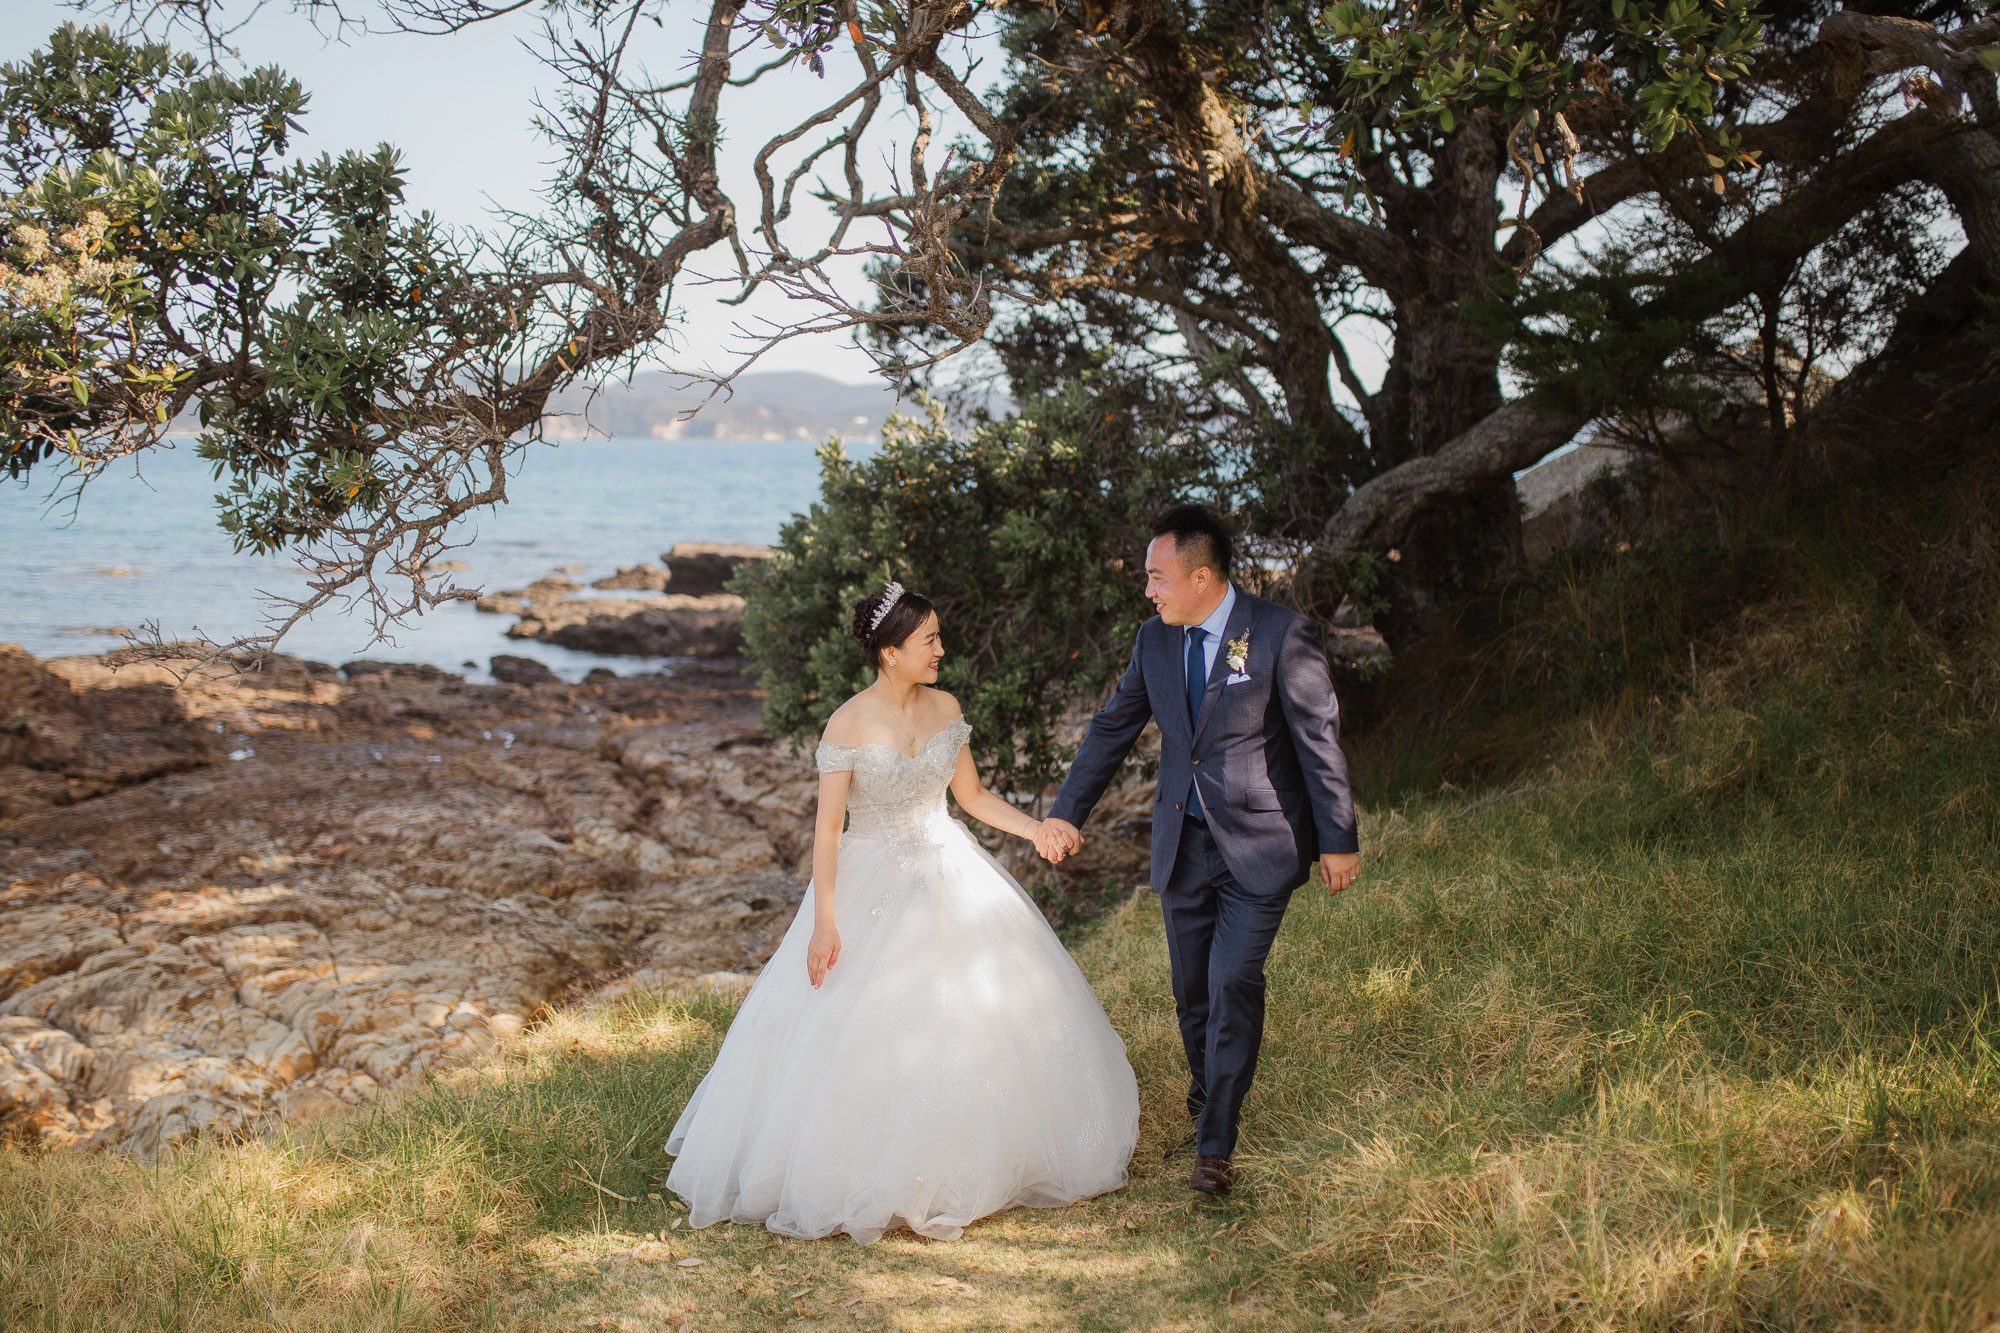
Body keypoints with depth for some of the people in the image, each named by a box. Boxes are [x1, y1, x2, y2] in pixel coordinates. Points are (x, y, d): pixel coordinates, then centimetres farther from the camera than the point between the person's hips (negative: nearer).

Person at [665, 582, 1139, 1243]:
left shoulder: (946, 709, 0)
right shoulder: (848, 724, -15)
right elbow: (828, 826, -15)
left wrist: (1039, 828, -1)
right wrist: (825, 921, -19)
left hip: (949, 877, 6)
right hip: (873, 886, -5)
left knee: (990, 1014, 8)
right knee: (862, 1035, -3)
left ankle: (967, 1170, 26)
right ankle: (867, 1182, 15)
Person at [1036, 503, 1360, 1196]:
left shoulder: (1282, 635, -14)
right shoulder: (1155, 640, 2)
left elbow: (1319, 739, -9)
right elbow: (1112, 730, 12)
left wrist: (1338, 841, -7)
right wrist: (1065, 812, 8)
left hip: (1257, 843, -5)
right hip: (1182, 843, 5)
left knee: (1234, 983, -10)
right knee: (1192, 984, 13)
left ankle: (1214, 1145, -1)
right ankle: (1208, 1082, 42)